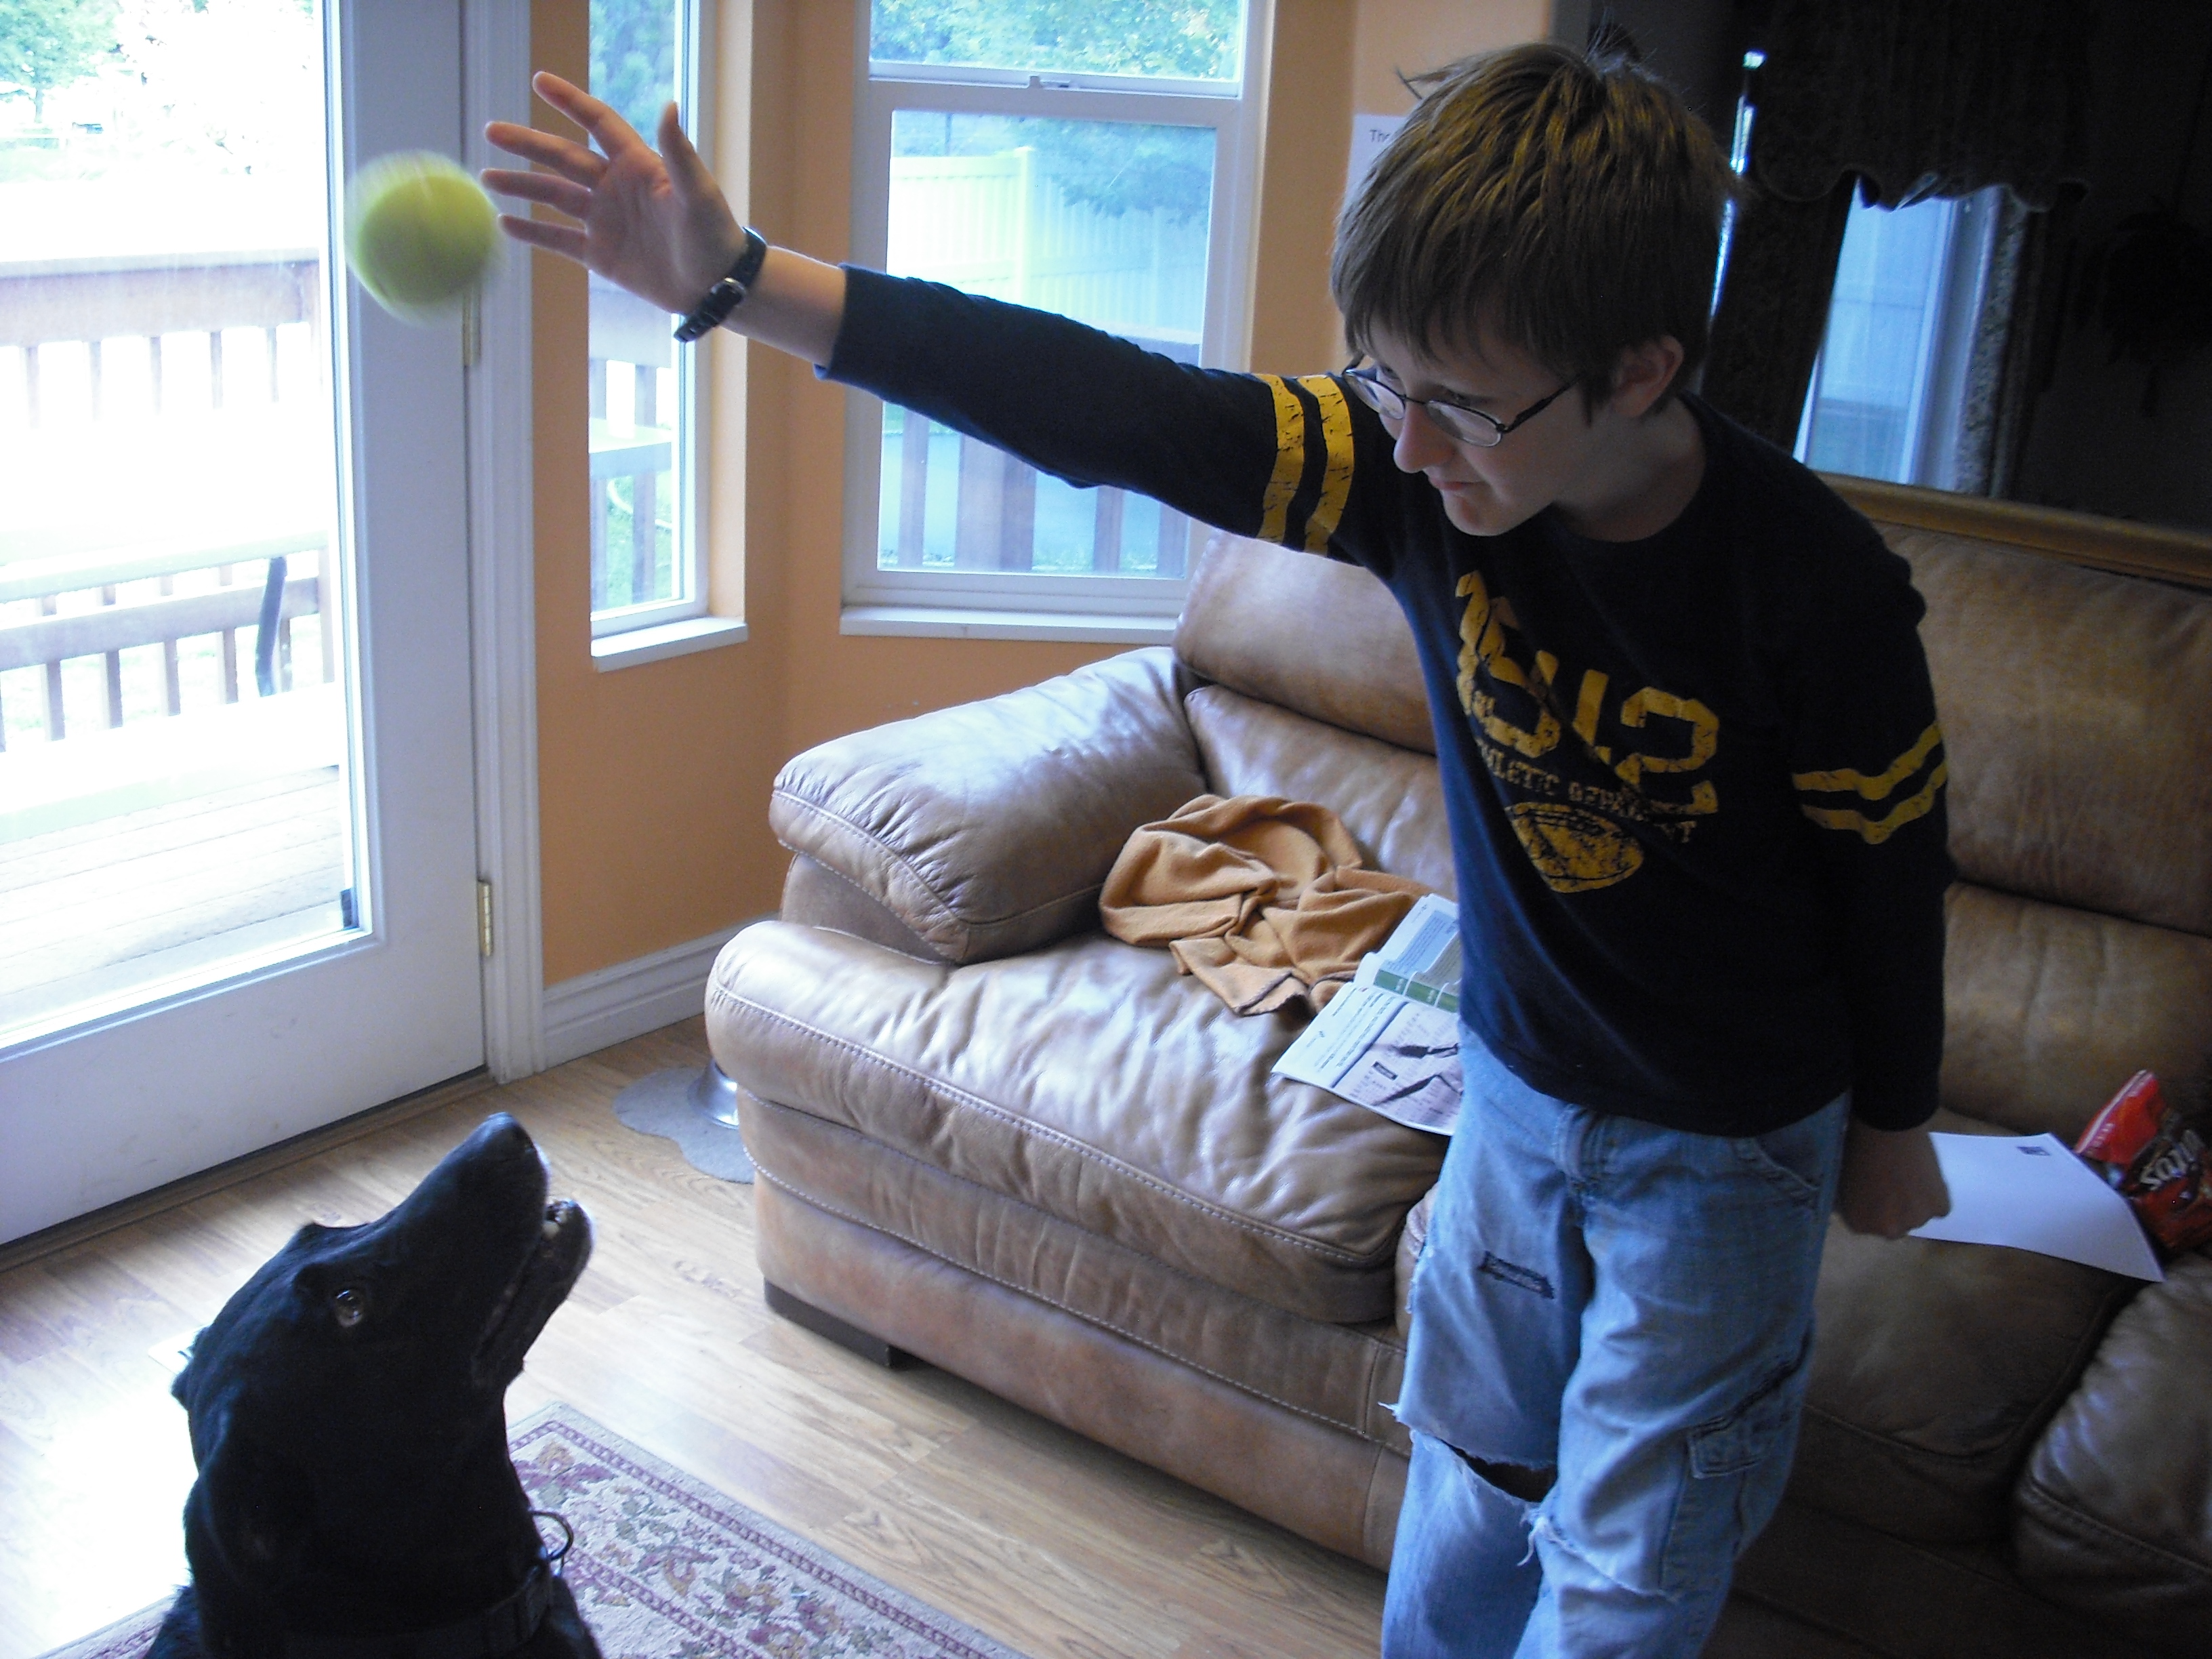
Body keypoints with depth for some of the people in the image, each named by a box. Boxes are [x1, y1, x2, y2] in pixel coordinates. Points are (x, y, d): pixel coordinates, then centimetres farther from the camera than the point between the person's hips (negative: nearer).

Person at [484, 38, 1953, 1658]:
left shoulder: (1815, 587, -28)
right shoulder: (1417, 462, -20)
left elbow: (1892, 866, -12)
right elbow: (1104, 406, -27)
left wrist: (1893, 1125, 4)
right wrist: (745, 282, -33)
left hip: (1727, 1146, -3)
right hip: (1517, 1085, 4)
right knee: (1463, 1512, 19)